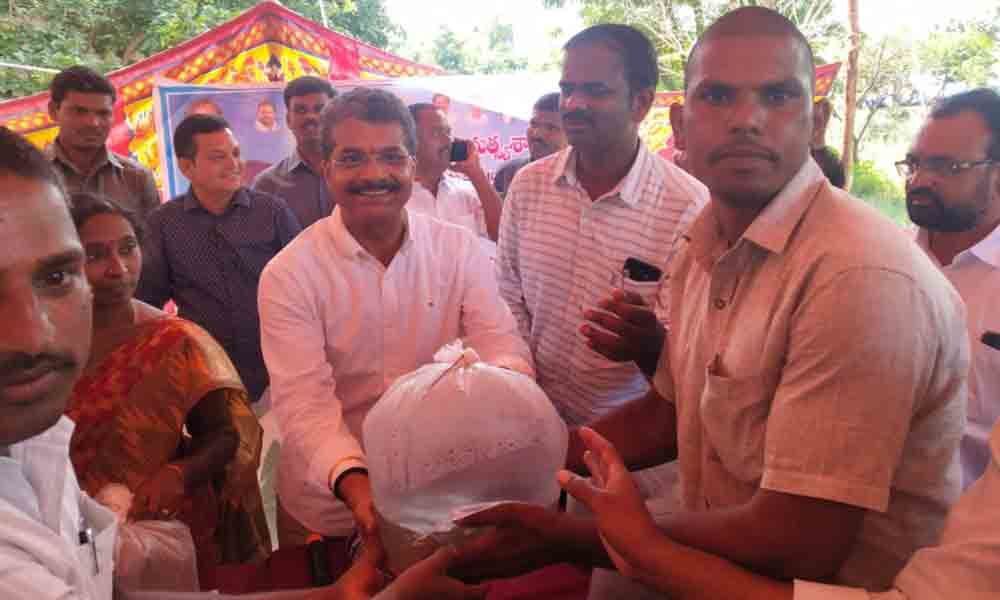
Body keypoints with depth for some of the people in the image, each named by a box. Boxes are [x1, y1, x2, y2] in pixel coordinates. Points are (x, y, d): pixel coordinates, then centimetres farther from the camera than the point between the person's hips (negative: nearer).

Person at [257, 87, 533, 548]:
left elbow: (506, 349, -15)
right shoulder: (289, 274, -15)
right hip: (330, 502, -2)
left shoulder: (460, 251, -8)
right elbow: (303, 401, -23)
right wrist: (355, 484, -41)